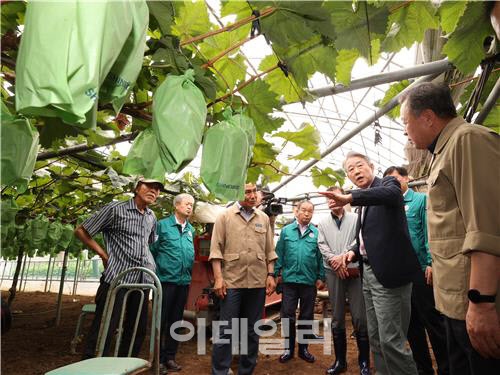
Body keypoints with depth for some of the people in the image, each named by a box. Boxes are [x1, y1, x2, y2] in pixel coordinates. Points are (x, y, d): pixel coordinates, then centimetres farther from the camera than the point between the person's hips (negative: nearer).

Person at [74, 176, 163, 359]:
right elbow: (80, 231, 0)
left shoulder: (152, 217, 11)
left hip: (143, 280, 6)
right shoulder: (115, 209, -6)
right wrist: (103, 253, -4)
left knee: (138, 328, 15)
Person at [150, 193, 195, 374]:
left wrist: (188, 273, 12)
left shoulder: (191, 230, 11)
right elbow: (152, 250, -5)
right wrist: (157, 271, -5)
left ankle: (170, 357, 27)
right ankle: (158, 359, 17)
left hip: (184, 282, 6)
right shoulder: (162, 225, -5)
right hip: (165, 280, -5)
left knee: (176, 321, 14)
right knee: (160, 320, 4)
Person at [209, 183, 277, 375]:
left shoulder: (264, 218, 9)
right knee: (226, 330, 3)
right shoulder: (224, 216, 0)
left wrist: (270, 275, 3)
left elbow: (269, 250, 11)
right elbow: (216, 249, -4)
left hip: (258, 282, 3)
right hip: (232, 281, -3)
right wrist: (218, 278, -11)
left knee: (252, 330, 13)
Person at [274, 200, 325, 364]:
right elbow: (279, 254, 2)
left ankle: (303, 348, 29)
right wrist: (276, 273, -2)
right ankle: (288, 348, 22)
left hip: (309, 281, 1)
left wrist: (321, 278, -1)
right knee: (287, 315, 5)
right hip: (289, 279, 0)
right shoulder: (286, 231, 3)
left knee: (307, 316, 12)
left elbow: (320, 257, 2)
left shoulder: (317, 233, 2)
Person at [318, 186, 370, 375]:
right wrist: (335, 262, -10)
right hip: (333, 273, 2)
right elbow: (322, 246, 3)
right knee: (337, 319, 9)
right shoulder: (323, 223, 11)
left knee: (360, 319, -1)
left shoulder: (355, 218, 4)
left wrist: (343, 256, -14)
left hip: (354, 271, -2)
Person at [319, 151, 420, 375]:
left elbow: (390, 193, -29)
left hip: (388, 273, -8)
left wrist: (349, 198, -40)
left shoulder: (388, 182, -3)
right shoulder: (365, 203, 19)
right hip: (369, 273, 9)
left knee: (391, 340, -5)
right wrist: (355, 252, 5)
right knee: (375, 338, 15)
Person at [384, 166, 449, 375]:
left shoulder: (421, 200, -1)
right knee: (411, 323, 14)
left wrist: (430, 263, -17)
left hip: (420, 270, -6)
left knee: (432, 320, 2)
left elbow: (430, 232, -10)